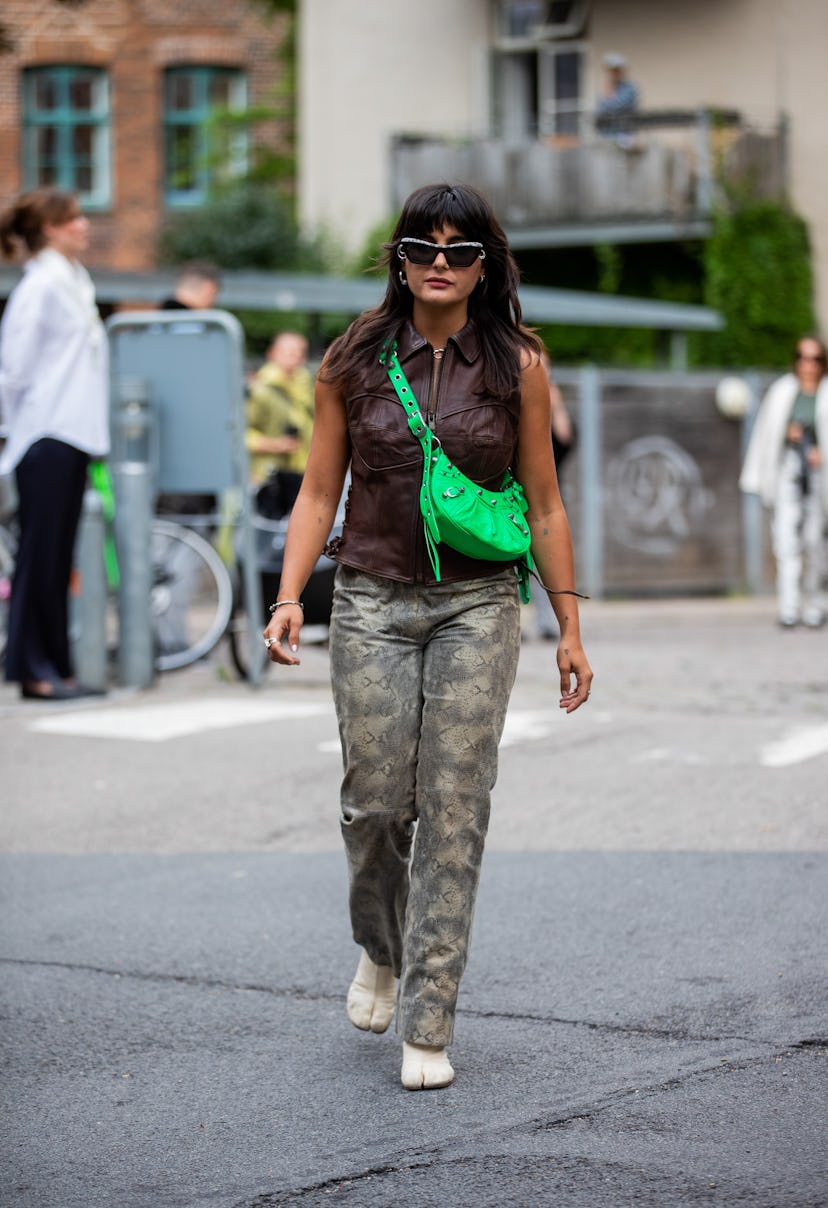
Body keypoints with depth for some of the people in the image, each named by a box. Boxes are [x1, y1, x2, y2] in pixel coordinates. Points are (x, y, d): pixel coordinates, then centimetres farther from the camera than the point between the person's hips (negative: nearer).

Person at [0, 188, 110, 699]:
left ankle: (56, 666, 13)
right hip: (47, 434, -9)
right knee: (41, 548, -5)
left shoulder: (72, 281, 17)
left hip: (73, 434, 9)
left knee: (58, 554, 9)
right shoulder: (41, 284, -11)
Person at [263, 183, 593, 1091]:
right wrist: (289, 597, -6)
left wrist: (569, 626, 5)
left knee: (454, 809, -6)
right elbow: (319, 490, 6)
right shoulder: (355, 360, 2)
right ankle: (381, 950, 31)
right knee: (375, 802, -2)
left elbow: (544, 504, 6)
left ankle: (427, 1027, 0)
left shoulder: (516, 366, 1)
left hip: (477, 606, -1)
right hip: (373, 604, 1)